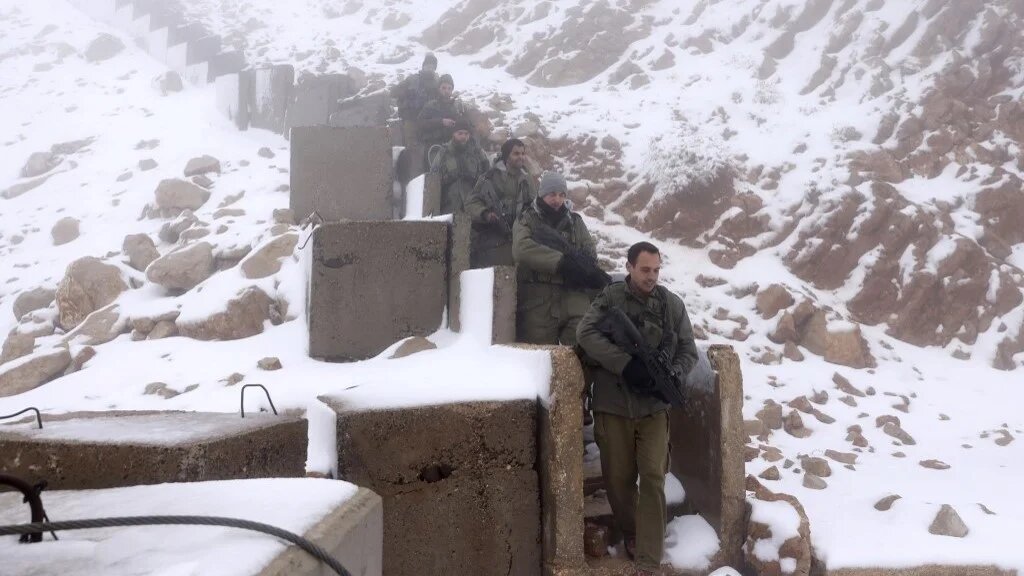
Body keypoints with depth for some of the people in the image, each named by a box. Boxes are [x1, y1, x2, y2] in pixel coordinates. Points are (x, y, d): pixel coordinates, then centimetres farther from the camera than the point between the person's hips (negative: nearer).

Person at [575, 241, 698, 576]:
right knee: (618, 477, 9)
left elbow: (688, 350, 8)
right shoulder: (610, 298, -3)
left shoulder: (672, 304, 4)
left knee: (653, 479, -4)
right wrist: (626, 364, -26)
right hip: (613, 404, -1)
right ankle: (630, 534, 36)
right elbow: (585, 333, -18)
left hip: (654, 406, 1)